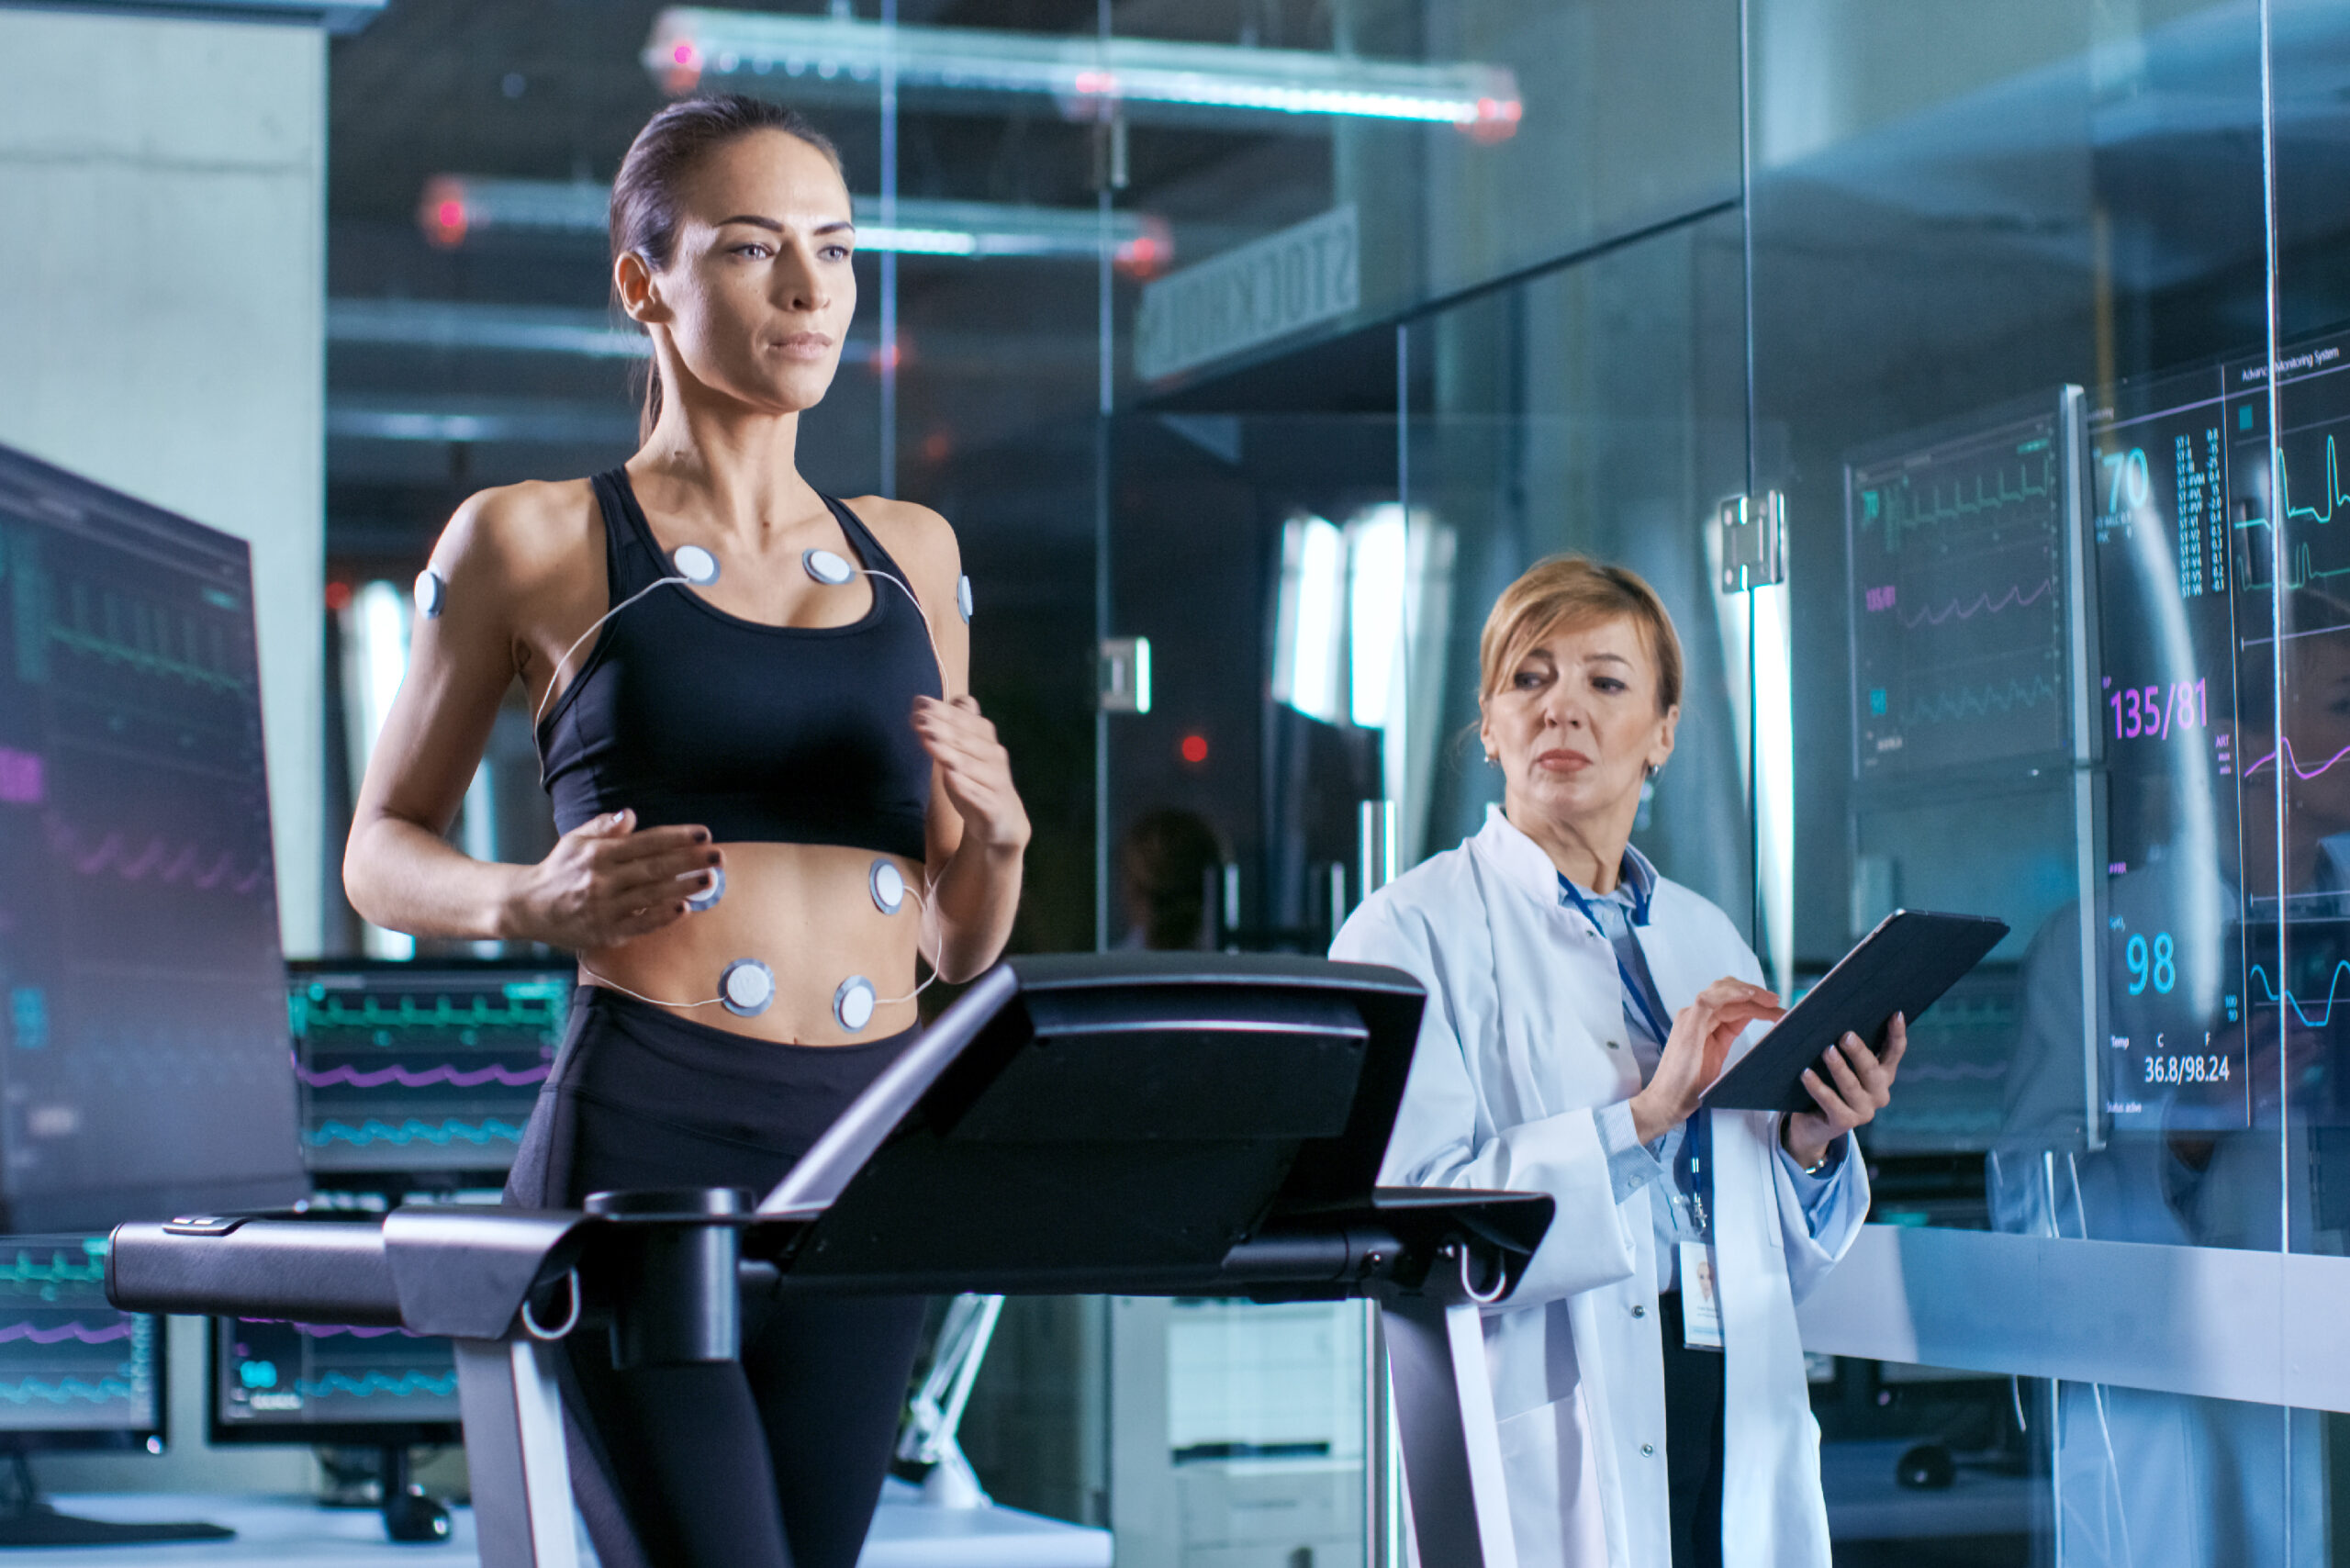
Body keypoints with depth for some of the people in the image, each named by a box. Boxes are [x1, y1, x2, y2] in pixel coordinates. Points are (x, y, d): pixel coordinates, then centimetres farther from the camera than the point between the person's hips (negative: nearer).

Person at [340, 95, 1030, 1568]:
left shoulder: (911, 556, 16)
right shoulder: (533, 541, 3)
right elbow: (383, 853, 10)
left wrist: (997, 835, -3)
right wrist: (529, 902, -11)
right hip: (646, 1141, -5)